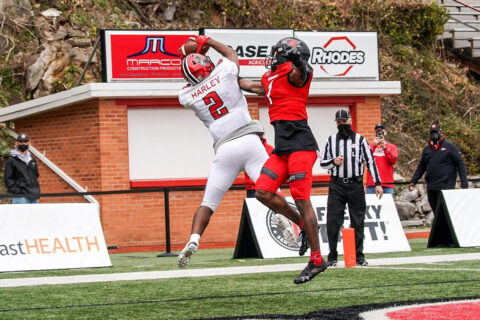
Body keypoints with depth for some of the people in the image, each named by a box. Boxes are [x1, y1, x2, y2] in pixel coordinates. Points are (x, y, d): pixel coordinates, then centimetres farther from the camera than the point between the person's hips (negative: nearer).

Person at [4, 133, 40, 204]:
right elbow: (8, 179, -5)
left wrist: (36, 189, 14)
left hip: (34, 196, 6)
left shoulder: (32, 159, 17)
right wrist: (16, 191, -13)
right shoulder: (11, 160, -1)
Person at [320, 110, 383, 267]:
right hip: (336, 186, 1)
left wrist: (377, 183, -3)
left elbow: (370, 161, 4)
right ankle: (332, 257, 2)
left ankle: (359, 256, 10)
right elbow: (323, 163, 13)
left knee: (357, 222, 2)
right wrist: (333, 162, -9)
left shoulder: (360, 139, 6)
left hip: (355, 185, -1)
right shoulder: (331, 140, 10)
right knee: (333, 222, -5)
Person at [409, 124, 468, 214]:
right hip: (431, 188, 6)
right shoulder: (427, 149, 16)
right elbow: (421, 167, 21)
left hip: (446, 186, -6)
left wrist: (464, 183, -10)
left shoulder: (450, 147, 0)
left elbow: (460, 164, -3)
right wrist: (413, 181, 12)